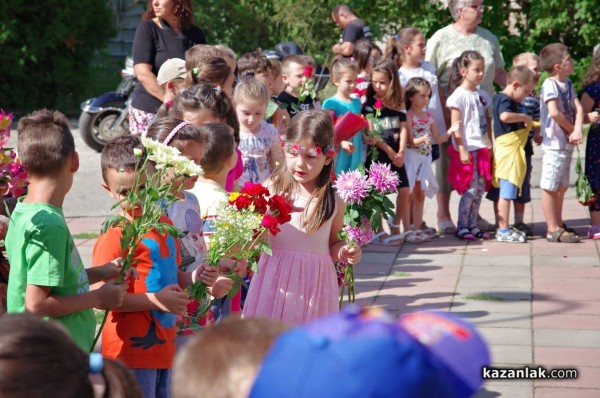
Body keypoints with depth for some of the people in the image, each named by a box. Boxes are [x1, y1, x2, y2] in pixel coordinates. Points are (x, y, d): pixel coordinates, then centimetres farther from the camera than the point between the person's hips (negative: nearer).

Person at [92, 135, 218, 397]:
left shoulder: (164, 224, 13)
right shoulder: (114, 236, -13)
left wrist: (193, 277, 5)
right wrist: (156, 300, -21)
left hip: (163, 344, 8)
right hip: (132, 349, -8)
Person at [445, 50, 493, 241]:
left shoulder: (482, 95, 12)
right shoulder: (459, 95, -9)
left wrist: (491, 145, 13)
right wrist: (462, 150, -17)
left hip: (481, 148, 7)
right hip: (467, 149, -7)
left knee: (480, 189, 7)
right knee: (470, 190, -7)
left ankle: (473, 225, 15)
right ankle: (461, 227, 1)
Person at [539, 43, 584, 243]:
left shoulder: (568, 83, 11)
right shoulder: (550, 84, -14)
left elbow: (578, 108, 3)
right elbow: (554, 112, -24)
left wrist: (578, 130, -14)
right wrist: (571, 130, -12)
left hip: (568, 143, 9)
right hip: (555, 142, -9)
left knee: (561, 187, 16)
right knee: (550, 187, -3)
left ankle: (558, 225, 26)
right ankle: (553, 229, -1)